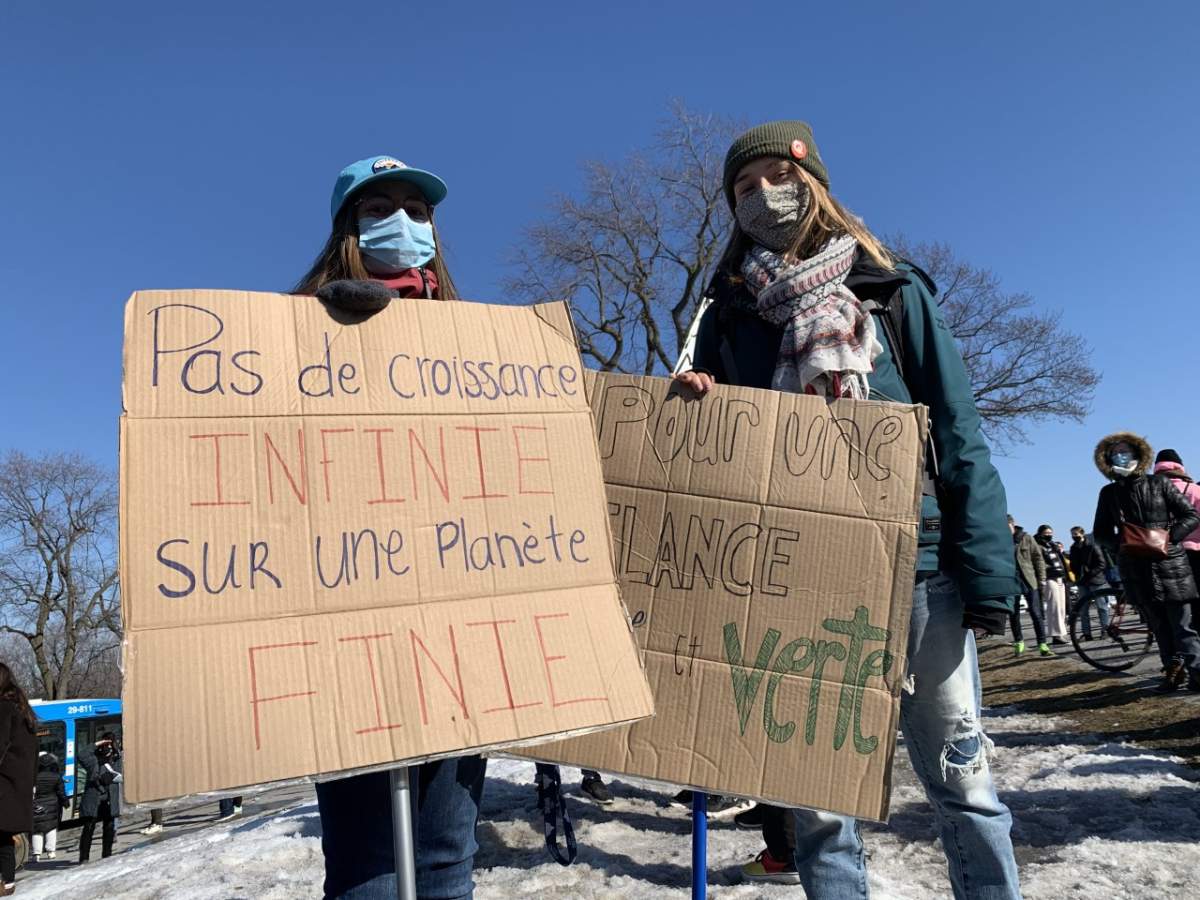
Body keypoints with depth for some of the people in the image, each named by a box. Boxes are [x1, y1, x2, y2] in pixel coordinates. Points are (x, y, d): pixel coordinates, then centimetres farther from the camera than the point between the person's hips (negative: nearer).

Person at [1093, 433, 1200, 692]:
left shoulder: (1159, 483, 2)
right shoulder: (1108, 493, 8)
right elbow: (1101, 534, 12)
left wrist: (1169, 537, -15)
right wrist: (1120, 543, -9)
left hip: (1170, 564, -2)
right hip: (1136, 568, 2)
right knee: (1159, 627, 7)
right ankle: (1173, 672, 16)